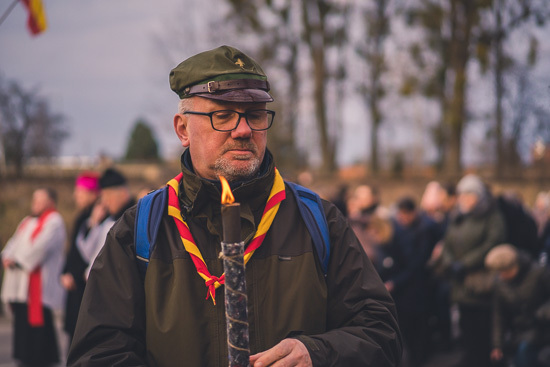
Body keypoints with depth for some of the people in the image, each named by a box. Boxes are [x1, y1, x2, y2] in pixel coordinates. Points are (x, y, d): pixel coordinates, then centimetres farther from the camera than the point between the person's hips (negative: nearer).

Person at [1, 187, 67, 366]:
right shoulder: (28, 221, 22)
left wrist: (19, 262, -16)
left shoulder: (54, 222, -7)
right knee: (21, 321, 9)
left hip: (38, 284, -9)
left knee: (38, 320, -9)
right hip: (20, 284, 9)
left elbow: (41, 246, -18)